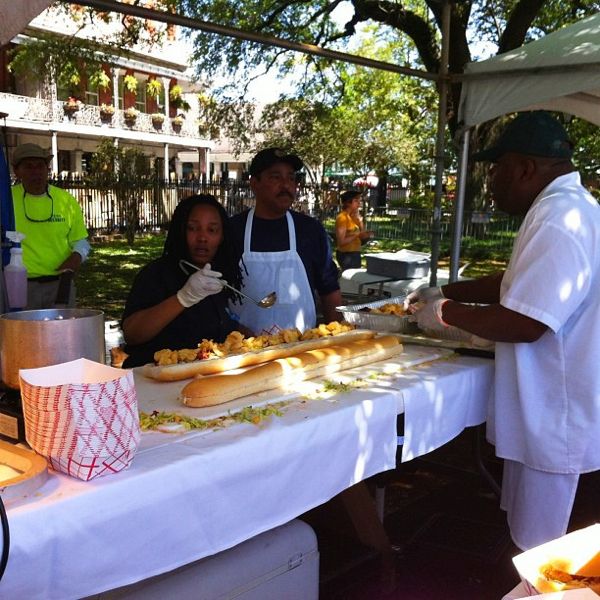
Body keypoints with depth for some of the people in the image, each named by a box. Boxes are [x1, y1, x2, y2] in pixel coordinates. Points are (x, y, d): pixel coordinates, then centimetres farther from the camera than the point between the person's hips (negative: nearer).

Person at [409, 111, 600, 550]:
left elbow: (523, 324, -27)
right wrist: (445, 292, 15)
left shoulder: (557, 222, -24)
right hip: (547, 410, 10)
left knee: (536, 550, 5)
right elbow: (517, 285, 20)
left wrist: (447, 313, -13)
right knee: (531, 535, 22)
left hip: (552, 417, -10)